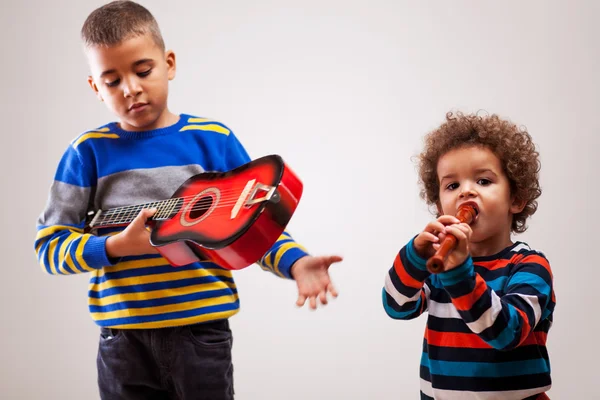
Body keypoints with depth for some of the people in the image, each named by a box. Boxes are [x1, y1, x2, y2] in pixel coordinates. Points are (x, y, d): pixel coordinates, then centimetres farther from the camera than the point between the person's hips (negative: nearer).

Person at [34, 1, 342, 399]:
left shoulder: (214, 139, 1)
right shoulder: (89, 151, 1)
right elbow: (51, 245, 0)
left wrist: (295, 262, -16)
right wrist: (118, 246, -15)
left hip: (203, 332, 0)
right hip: (124, 340, 1)